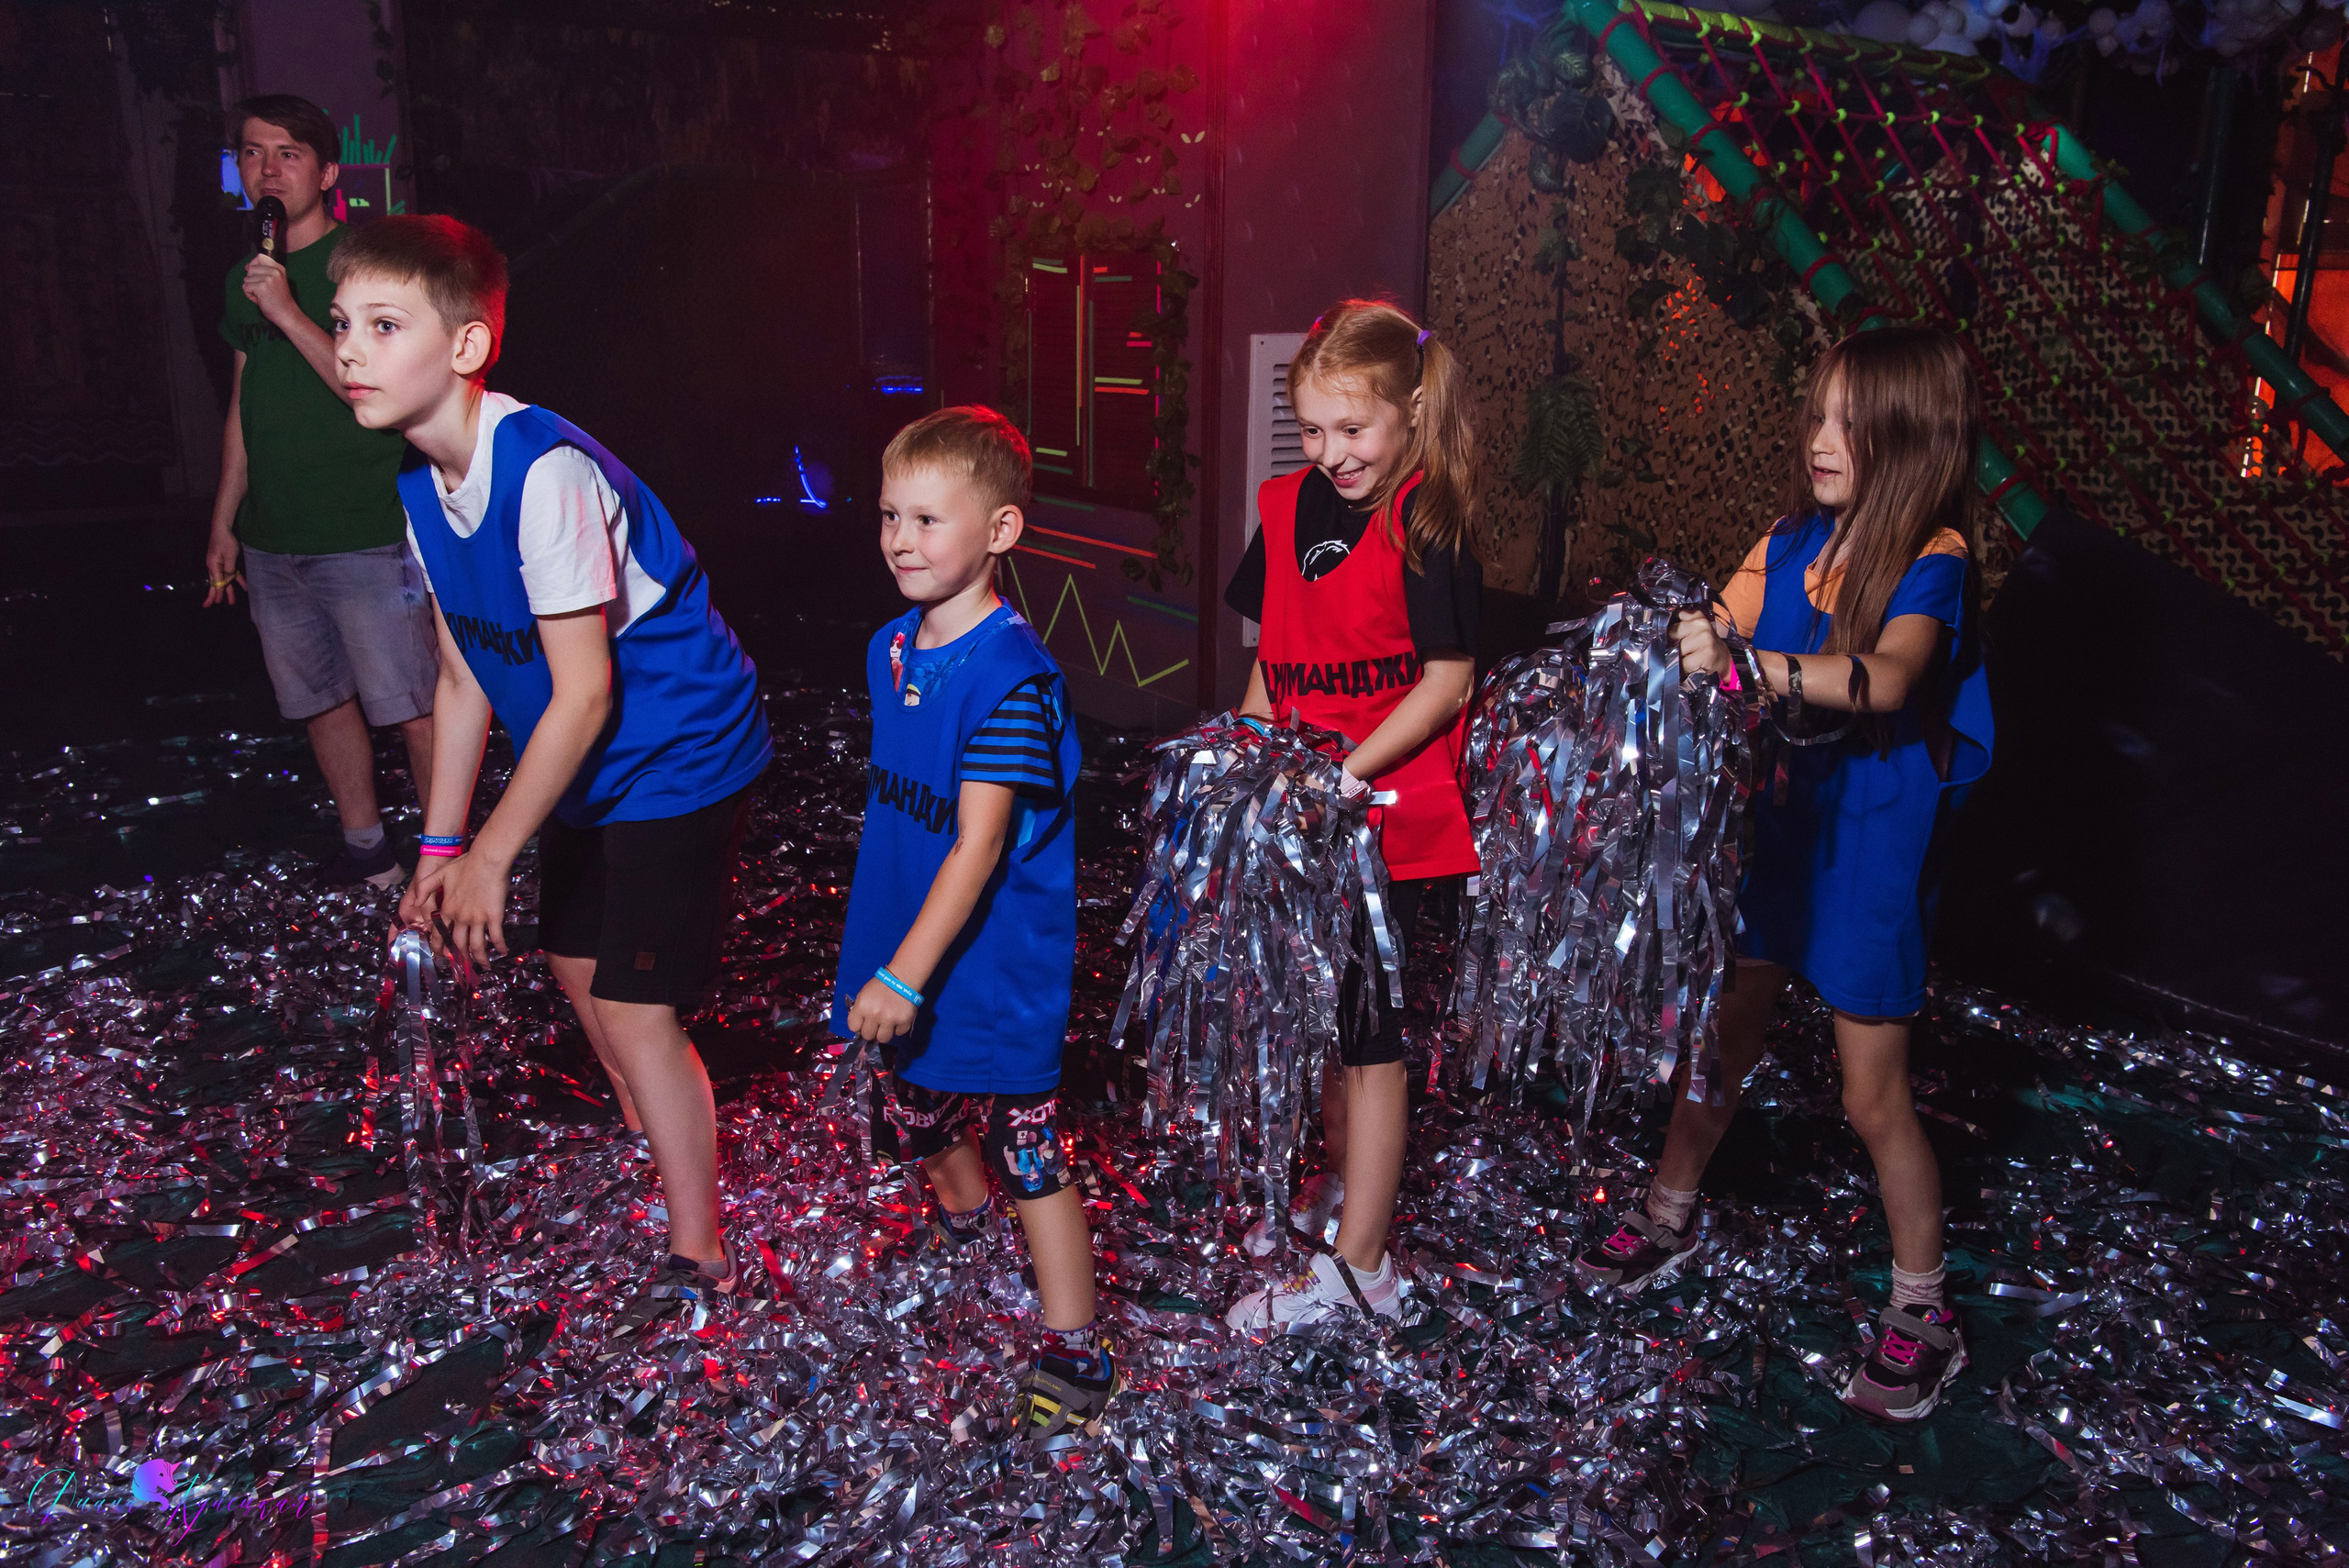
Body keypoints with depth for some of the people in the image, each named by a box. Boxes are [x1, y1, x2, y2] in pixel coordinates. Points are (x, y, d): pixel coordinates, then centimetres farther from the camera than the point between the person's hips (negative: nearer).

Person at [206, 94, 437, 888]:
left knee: (415, 706, -3)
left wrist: (288, 313, -22)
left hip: (366, 535, -7)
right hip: (272, 540, 7)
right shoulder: (245, 276, 13)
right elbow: (244, 405, 19)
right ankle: (365, 850, 27)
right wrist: (224, 522, 19)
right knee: (322, 701, 14)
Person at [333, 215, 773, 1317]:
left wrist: (491, 853, -20)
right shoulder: (424, 482, 0)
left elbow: (582, 697, -26)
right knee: (576, 962, 21)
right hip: (591, 769, 9)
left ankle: (699, 1256, 12)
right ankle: (652, 1145, 48)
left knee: (637, 1009, -7)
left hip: (677, 758, -9)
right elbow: (464, 680, 5)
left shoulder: (545, 472, -28)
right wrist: (439, 846, 4)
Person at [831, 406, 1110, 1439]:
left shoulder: (1011, 675, -24)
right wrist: (886, 965, 18)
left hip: (997, 966, -8)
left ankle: (1073, 1353, 16)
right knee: (921, 1116, 26)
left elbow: (979, 846, -26)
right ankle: (964, 1238, 55)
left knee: (1028, 1152, 1)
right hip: (906, 951, 8)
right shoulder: (892, 649, 3)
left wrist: (905, 974, -27)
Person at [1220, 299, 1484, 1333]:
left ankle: (1357, 1267, 13)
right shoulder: (1290, 509, 5)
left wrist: (1344, 773, -20)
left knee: (1367, 1030, 1)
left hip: (1387, 816, -7)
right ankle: (1340, 1180, 42)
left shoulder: (1425, 524, -15)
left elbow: (1447, 680, -16)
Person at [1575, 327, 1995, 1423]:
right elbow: (1711, 638, 1)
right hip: (1770, 823, 5)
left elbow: (1886, 676, -35)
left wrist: (1752, 665, -50)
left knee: (1873, 1098, 4)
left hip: (1870, 846, -5)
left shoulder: (1933, 561, -16)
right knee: (1721, 1034, 16)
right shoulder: (1793, 544, 1)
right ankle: (1671, 1217, 38)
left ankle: (1922, 1312, 23)